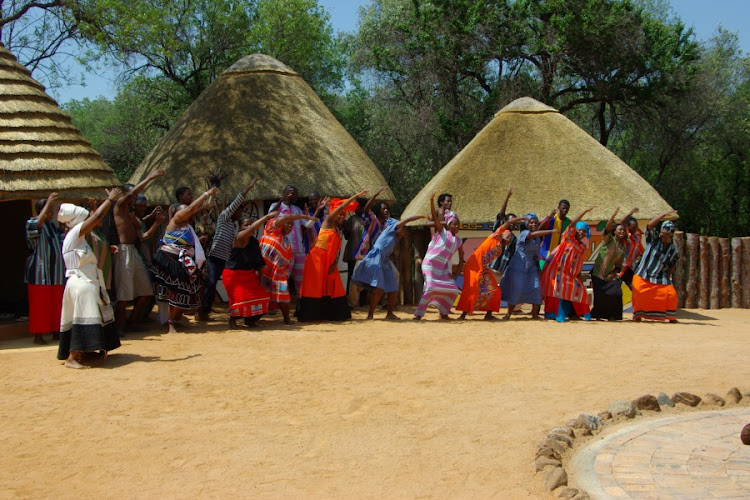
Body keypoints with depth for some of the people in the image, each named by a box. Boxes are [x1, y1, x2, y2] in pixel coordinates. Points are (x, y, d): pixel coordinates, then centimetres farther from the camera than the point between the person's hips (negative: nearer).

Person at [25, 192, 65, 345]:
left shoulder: (53, 224, 14)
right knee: (39, 305, -4)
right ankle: (38, 335, 3)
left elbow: (61, 239, 27)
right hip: (40, 272, -7)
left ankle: (56, 332, 19)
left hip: (55, 272, 7)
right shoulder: (31, 223, -9)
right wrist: (48, 203, -38)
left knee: (56, 303, 10)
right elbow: (37, 224, -34)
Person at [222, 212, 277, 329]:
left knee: (261, 295, -1)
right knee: (239, 297, -18)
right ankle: (232, 319, 11)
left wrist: (261, 278, -2)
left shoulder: (255, 242, 4)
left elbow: (260, 262, 6)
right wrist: (267, 217, -38)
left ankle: (250, 319, 21)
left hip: (249, 275, 7)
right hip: (234, 275, -7)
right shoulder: (240, 237, -17)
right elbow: (252, 229, -37)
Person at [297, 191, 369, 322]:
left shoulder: (338, 231, 18)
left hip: (329, 262, 8)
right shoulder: (327, 222, -1)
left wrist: (335, 263, -6)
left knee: (332, 288, 6)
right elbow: (341, 207, -12)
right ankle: (310, 315, -1)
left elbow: (337, 250, 11)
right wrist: (356, 196, -12)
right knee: (315, 287, -5)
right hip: (317, 258, -8)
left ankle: (331, 314, 12)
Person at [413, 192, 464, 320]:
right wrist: (432, 201, -29)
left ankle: (443, 313, 16)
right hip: (430, 264, -5)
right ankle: (419, 313, -10)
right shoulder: (441, 232, -1)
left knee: (452, 289, -1)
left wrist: (456, 275, 3)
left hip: (444, 268, 5)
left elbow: (461, 260, 13)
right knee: (430, 288, -18)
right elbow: (435, 217, -16)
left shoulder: (458, 241, 9)